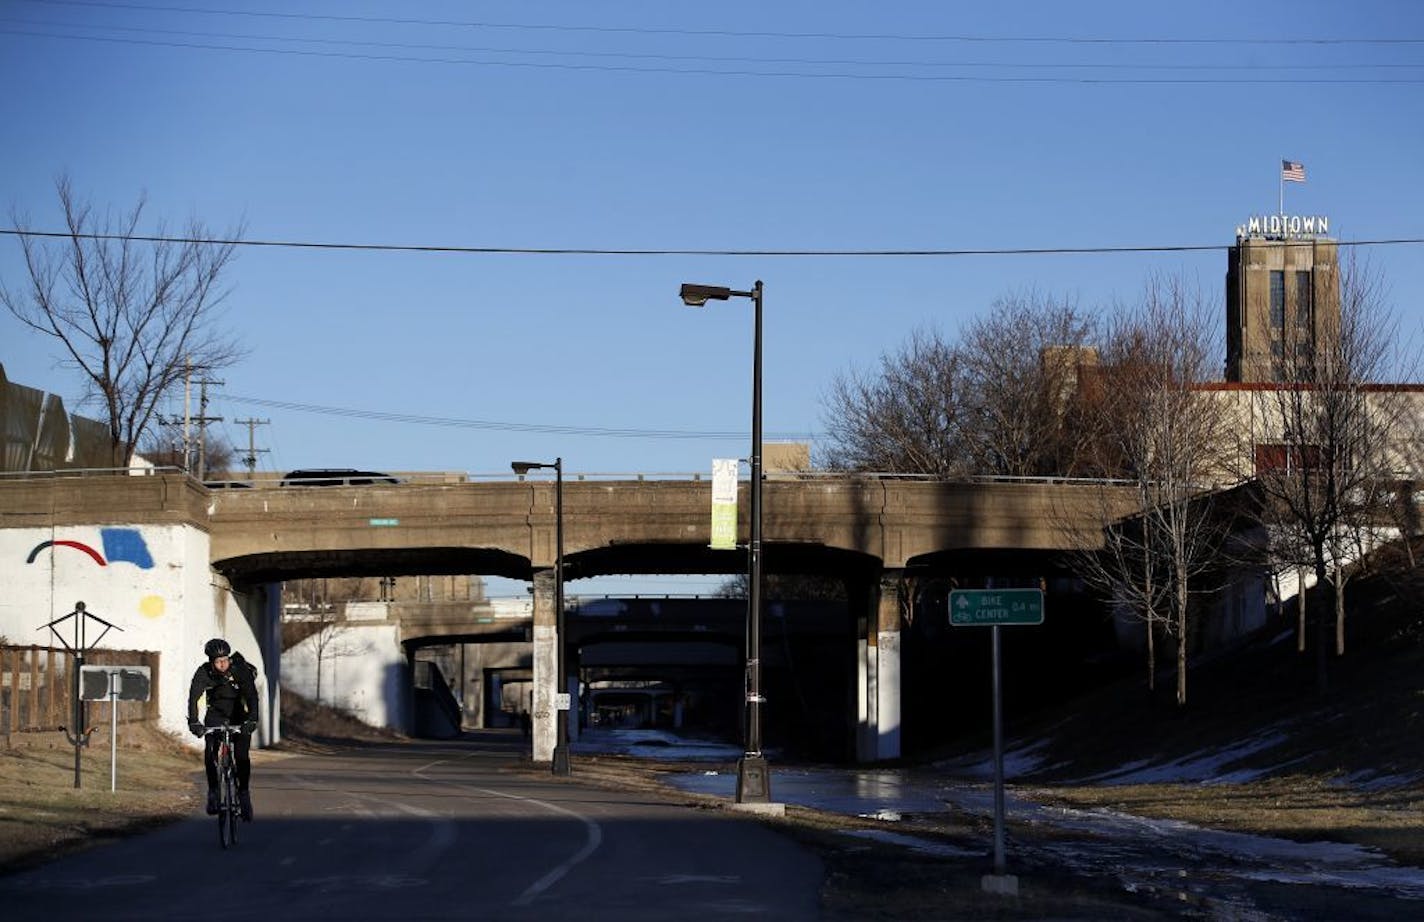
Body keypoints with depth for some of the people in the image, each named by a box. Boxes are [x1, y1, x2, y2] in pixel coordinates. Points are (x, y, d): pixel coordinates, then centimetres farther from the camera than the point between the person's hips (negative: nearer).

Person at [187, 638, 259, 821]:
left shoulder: (240, 670, -24)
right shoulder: (204, 672, -20)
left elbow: (252, 695, -32)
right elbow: (193, 696, -28)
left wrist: (252, 719, -48)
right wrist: (193, 721, -44)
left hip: (238, 716, -1)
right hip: (215, 715, 1)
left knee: (241, 754, -17)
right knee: (210, 750, -21)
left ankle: (243, 793, -3)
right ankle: (213, 791, -10)